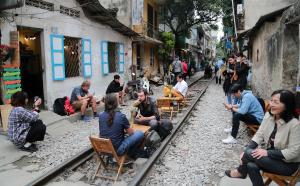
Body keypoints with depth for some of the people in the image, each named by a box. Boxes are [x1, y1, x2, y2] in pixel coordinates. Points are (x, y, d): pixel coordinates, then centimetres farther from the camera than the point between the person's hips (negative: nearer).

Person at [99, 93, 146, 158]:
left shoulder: (101, 115, -5)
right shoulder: (121, 116, -19)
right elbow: (131, 132, -5)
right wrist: (126, 130, 19)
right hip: (117, 150, -6)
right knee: (140, 133, 6)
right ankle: (132, 153, 26)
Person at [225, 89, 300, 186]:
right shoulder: (269, 115, -6)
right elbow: (259, 135, -3)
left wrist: (267, 152, -27)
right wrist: (246, 150, -17)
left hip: (288, 164, -5)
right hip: (271, 156, 5)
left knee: (250, 153, -22)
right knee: (251, 166, -25)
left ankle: (241, 172, 6)